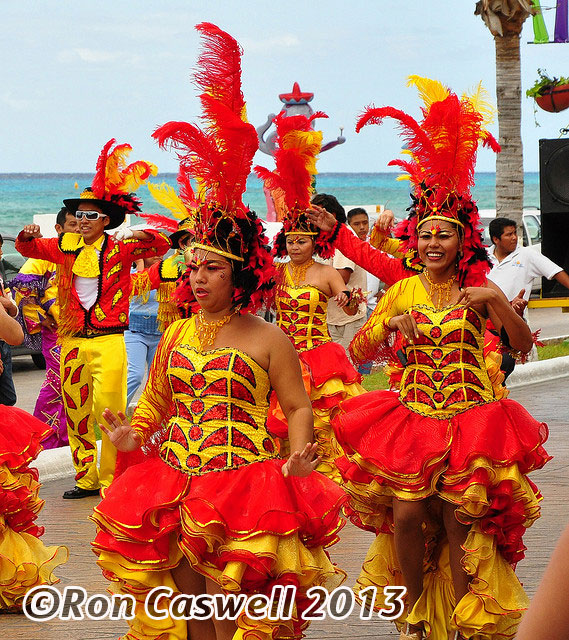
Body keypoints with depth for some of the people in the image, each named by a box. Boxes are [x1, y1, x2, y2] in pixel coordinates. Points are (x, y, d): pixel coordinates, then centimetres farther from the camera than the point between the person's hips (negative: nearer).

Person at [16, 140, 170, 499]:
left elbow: (162, 246, -7)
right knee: (76, 412, 7)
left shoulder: (119, 249, 0)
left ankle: (112, 480, -7)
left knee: (107, 409, -15)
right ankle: (86, 479, 17)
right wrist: (28, 236, -2)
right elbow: (29, 248, 21)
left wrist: (137, 235, -26)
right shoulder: (65, 247, 10)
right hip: (72, 339, 5)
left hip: (108, 339, -5)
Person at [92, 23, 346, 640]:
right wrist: (132, 433, 0)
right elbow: (155, 400, 20)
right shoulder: (176, 334, 13)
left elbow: (298, 406, 1)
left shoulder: (268, 340, -1)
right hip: (176, 478, 5)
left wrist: (298, 454, -17)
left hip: (245, 474, -5)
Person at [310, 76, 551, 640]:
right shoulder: (403, 291, 4)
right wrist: (389, 324, -13)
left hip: (470, 416, -1)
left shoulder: (479, 290, -1)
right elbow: (359, 351, 4)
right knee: (406, 515, -8)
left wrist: (497, 301, -25)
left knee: (459, 519, -3)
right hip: (412, 415, 1)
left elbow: (523, 345, -11)